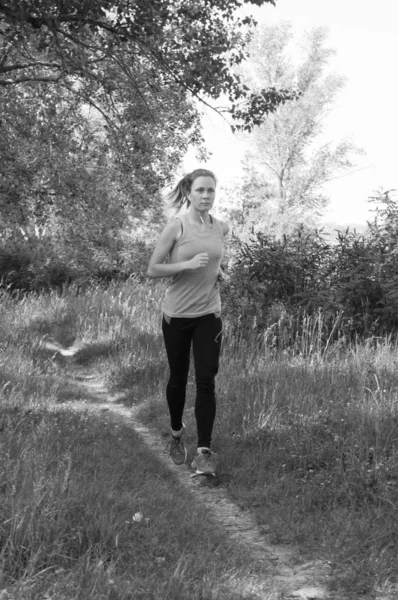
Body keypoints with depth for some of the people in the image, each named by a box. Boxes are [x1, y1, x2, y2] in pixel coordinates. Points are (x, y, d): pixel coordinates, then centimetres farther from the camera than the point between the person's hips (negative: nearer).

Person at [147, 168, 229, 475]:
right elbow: (153, 269, -10)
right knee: (178, 379, 12)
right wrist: (188, 264, -22)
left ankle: (204, 451, -2)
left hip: (209, 314, 2)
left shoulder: (222, 228, 2)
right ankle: (176, 435, 36)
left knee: (206, 381, -7)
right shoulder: (176, 227, -10)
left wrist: (218, 270, 4)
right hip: (177, 314, -2)